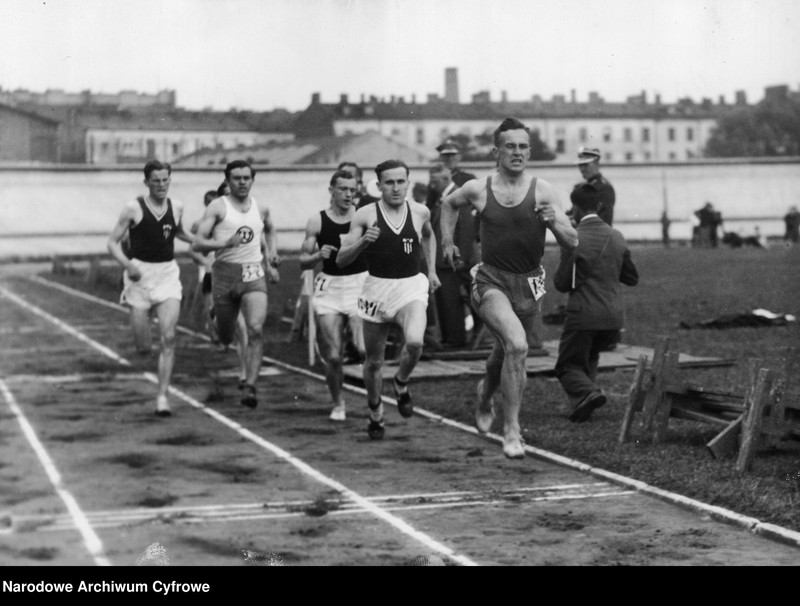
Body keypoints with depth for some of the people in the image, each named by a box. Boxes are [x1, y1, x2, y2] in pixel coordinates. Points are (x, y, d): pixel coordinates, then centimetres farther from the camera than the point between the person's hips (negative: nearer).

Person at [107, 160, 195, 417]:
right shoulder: (133, 208, -5)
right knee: (143, 347, -1)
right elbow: (112, 243, -4)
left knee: (168, 338, -12)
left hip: (168, 274, 2)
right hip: (140, 275, -2)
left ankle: (162, 396, -6)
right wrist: (127, 265, -21)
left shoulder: (177, 207, 7)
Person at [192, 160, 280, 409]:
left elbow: (269, 231, 34)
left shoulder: (261, 209, 11)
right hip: (225, 272, -2)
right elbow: (198, 243, -9)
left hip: (254, 274, 2)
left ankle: (250, 386, -18)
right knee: (226, 338, 9)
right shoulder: (218, 207, -2)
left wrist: (272, 257, 21)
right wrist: (225, 243, -24)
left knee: (256, 330, -19)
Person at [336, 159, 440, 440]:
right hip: (377, 289, 0)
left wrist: (431, 270, 20)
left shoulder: (420, 212, 2)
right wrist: (363, 241, -24)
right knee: (374, 362, 10)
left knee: (415, 341, -28)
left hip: (411, 288, 0)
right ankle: (375, 413, 36)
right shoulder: (365, 215, -6)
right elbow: (341, 260, -7)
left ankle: (401, 384, 4)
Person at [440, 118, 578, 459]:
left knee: (505, 353, 21)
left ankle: (485, 393, 57)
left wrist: (554, 222, -27)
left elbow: (572, 242, -8)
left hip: (528, 284, 2)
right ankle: (511, 430, -17)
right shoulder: (478, 190, -4)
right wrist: (447, 242, 13)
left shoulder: (543, 191, -6)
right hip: (491, 281, -2)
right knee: (517, 345, -27)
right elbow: (449, 204, 19)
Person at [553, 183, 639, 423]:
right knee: (589, 359, 25)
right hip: (613, 316, 5)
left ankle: (588, 393, -20)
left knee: (568, 366, 7)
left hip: (583, 315, -5)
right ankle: (582, 403, 14)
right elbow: (632, 278, 12)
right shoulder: (617, 237, 4)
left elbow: (562, 284, -10)